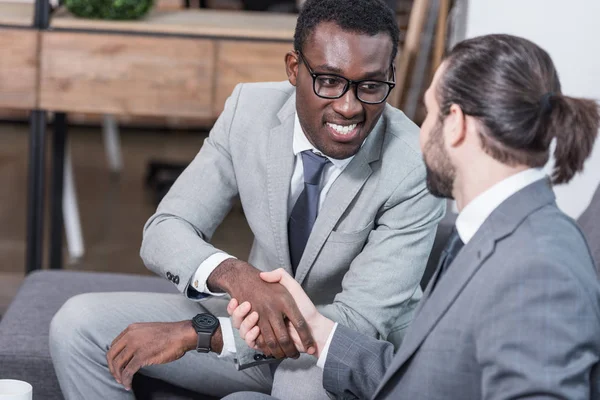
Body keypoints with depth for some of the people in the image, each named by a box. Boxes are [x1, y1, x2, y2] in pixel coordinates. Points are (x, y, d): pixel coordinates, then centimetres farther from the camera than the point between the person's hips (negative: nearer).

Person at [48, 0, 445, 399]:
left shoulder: (416, 169, -25)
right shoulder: (249, 109, -12)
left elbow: (359, 321, -28)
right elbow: (164, 231, -13)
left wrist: (197, 333, -33)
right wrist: (235, 275, -38)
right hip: (255, 319, 5)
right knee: (78, 324, -10)